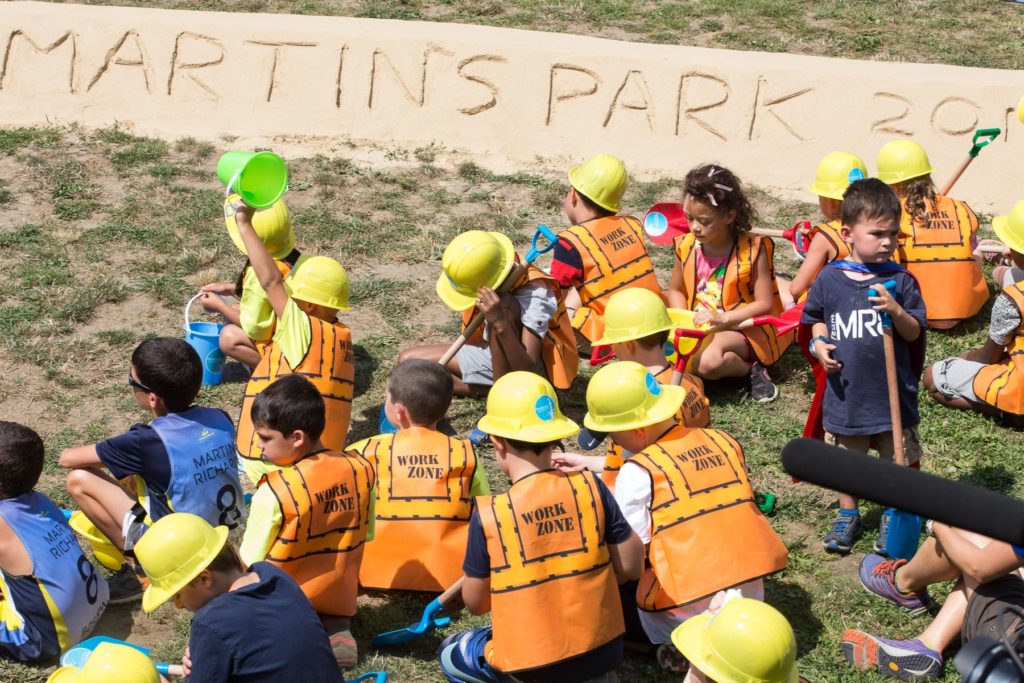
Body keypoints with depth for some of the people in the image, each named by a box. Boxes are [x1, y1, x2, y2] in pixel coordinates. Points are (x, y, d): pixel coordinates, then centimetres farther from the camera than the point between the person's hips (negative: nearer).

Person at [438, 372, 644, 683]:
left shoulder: (489, 515, -17)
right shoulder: (589, 487, -10)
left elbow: (475, 603, -6)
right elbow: (631, 566, -2)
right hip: (602, 653, 4)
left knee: (450, 654, 26)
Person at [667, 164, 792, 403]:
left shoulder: (753, 250, -13)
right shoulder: (687, 247, 0)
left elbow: (765, 304, -11)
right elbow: (676, 290, 14)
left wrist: (723, 318, -23)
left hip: (743, 327, -5)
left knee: (708, 360, -35)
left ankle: (751, 368, -3)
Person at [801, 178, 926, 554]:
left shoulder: (900, 280, -8)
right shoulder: (830, 279, -4)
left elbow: (915, 333, -7)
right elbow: (816, 318, 11)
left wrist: (895, 310, -25)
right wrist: (819, 344, -7)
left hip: (892, 391, -1)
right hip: (845, 390, 1)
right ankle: (848, 516, 36)